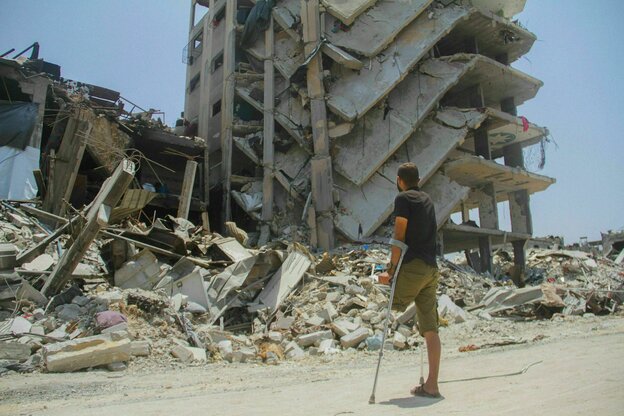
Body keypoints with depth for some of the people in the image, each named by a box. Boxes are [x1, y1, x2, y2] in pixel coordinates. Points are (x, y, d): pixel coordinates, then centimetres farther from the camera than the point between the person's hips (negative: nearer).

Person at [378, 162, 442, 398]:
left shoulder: (403, 198, -2)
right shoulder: (427, 200, 21)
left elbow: (399, 237, -9)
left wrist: (391, 269, -9)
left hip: (413, 266, -7)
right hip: (431, 268, 8)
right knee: (430, 329, 4)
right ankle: (431, 385, 6)